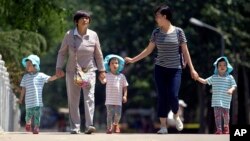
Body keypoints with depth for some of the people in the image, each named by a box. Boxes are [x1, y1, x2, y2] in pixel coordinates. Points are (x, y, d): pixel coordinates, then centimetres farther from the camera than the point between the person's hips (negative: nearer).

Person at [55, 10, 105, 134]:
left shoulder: (93, 35, 0)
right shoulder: (69, 35, -3)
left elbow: (98, 54, 8)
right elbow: (62, 52, 3)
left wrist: (102, 70, 8)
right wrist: (59, 67, -6)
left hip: (89, 71, 0)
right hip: (72, 71, 0)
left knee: (89, 97, -15)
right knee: (73, 100, 1)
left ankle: (89, 125, -22)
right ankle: (74, 127, 7)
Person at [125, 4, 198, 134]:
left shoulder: (178, 31, -2)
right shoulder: (156, 32, 4)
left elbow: (185, 51, 1)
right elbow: (148, 50, 11)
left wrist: (192, 69, -1)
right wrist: (133, 60, 9)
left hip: (175, 69, -2)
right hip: (160, 68, 2)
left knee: (172, 96, -13)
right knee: (162, 97, -2)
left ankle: (176, 116, 17)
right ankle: (163, 126, 2)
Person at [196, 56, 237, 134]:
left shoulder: (230, 77, 1)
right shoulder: (214, 77, 6)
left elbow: (234, 86, -3)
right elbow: (205, 81, 9)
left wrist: (231, 90, -26)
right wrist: (197, 78, -4)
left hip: (226, 101, -1)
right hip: (216, 101, 1)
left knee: (225, 114, 10)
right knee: (217, 115, -7)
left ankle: (226, 127, 32)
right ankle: (218, 130, -6)